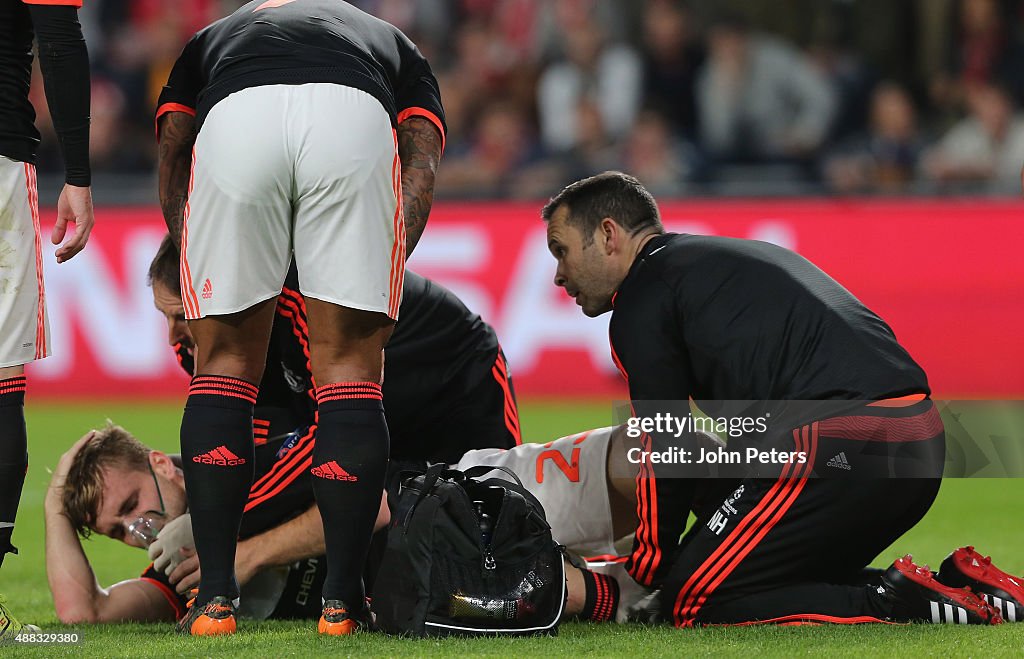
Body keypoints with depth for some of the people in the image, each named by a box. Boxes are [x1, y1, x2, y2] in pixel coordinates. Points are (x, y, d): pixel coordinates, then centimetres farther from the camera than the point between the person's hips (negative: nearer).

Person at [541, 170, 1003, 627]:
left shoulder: (642, 299, 3)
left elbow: (665, 451, 2)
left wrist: (645, 570, 13)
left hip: (841, 447, -9)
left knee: (692, 604, -5)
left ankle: (902, 606, -14)